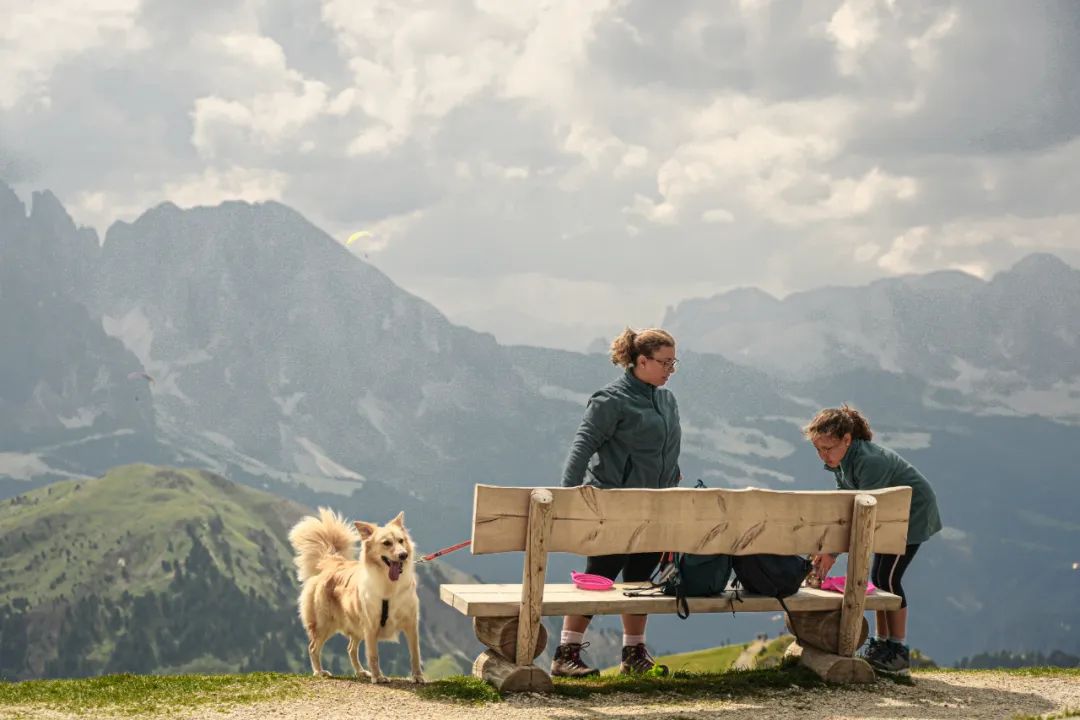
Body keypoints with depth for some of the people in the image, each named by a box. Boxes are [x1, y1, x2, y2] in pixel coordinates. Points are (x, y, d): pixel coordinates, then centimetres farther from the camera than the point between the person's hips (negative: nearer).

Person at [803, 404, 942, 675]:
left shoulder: (869, 462, -34)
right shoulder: (842, 461, -6)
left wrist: (834, 552, -35)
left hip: (914, 513, -9)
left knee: (888, 577, -12)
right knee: (878, 577, 6)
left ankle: (899, 652, -4)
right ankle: (881, 644, 14)